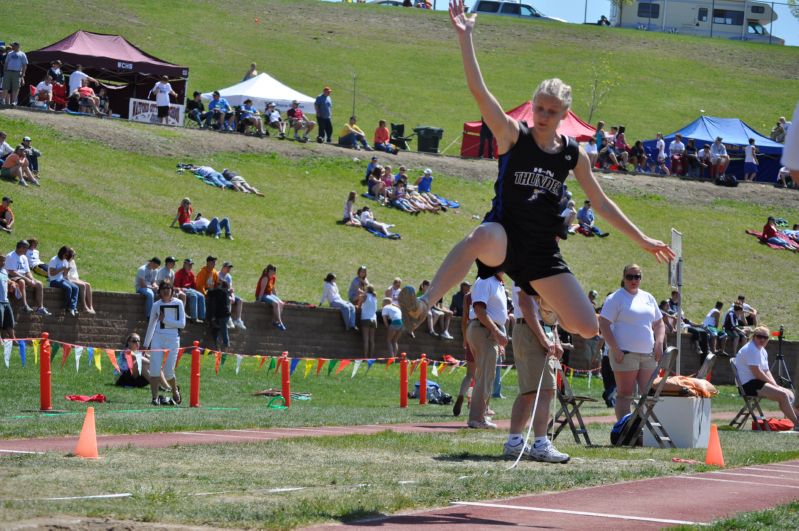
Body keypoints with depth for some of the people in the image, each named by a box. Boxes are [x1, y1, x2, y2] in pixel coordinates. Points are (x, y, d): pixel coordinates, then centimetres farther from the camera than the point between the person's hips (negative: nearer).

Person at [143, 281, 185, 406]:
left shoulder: (178, 303, 3)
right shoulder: (156, 305, 9)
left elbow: (182, 324, -4)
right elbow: (151, 325, 17)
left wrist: (165, 320, -11)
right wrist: (146, 344, 18)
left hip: (173, 339, -2)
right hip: (157, 338, 2)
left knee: (168, 372, -2)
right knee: (154, 370, -11)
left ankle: (175, 391, 27)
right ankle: (155, 398, -6)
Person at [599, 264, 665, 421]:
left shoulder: (648, 298, 17)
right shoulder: (616, 298, -2)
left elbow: (659, 323, 23)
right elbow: (604, 324, -9)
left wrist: (659, 343, 6)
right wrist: (615, 348, -16)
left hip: (648, 355, 6)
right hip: (625, 354, -6)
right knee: (625, 394, -5)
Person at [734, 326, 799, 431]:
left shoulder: (762, 351, 17)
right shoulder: (751, 349, -15)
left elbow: (766, 372, 17)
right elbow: (757, 373, -20)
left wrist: (775, 385, -1)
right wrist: (773, 384, -11)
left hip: (758, 383, 11)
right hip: (749, 385, -11)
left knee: (789, 394, 6)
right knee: (783, 395, -21)